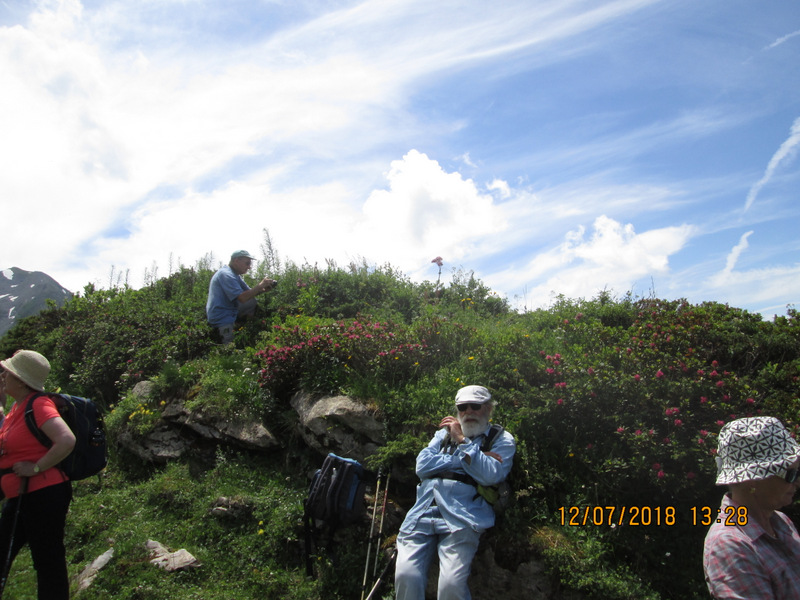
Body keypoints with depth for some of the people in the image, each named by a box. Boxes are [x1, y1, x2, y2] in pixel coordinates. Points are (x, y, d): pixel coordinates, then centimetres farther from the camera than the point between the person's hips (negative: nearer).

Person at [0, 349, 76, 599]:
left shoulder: (38, 405, -17)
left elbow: (67, 440, -29)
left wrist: (36, 468, -20)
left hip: (44, 494, -10)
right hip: (20, 497, 10)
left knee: (48, 563, 2)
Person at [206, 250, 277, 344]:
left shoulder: (235, 275, 12)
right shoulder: (226, 275, -21)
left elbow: (250, 292, 10)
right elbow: (242, 298, -28)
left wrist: (264, 289, -8)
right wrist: (261, 285, -21)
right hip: (221, 318, -10)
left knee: (253, 302, 6)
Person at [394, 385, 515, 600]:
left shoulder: (502, 439, 14)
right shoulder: (445, 433, 26)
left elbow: (490, 475, -5)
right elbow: (422, 465, 10)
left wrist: (462, 441, -2)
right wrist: (463, 460, 2)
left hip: (460, 519, -3)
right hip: (423, 512, 3)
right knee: (405, 576, -17)